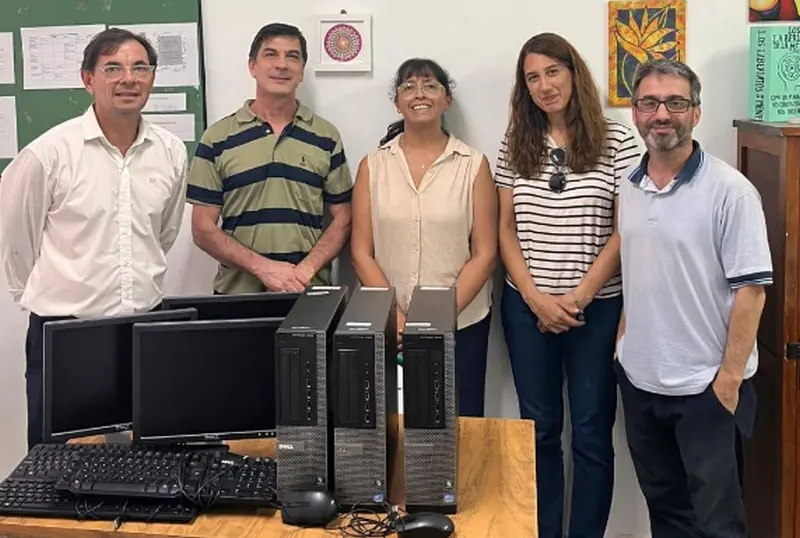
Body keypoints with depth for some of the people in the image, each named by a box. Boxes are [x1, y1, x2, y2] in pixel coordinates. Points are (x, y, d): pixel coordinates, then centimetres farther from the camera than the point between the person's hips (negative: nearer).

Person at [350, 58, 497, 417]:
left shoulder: (473, 165, 0)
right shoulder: (373, 166, 4)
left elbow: (484, 254, -3)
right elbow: (361, 253, 1)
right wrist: (397, 317, -10)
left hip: (461, 325, -1)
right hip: (389, 328, 1)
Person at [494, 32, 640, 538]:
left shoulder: (616, 141, -4)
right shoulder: (515, 146, 5)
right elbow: (506, 231, 5)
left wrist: (578, 296, -13)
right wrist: (536, 298, -8)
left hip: (598, 308, -2)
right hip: (527, 308, 3)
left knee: (591, 434, 5)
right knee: (539, 430, 11)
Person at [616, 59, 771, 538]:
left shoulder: (730, 191, -14)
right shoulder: (628, 188, 5)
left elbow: (750, 289, -14)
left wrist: (731, 376, -16)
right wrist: (623, 339, 8)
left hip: (706, 387, -6)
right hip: (639, 380, 6)